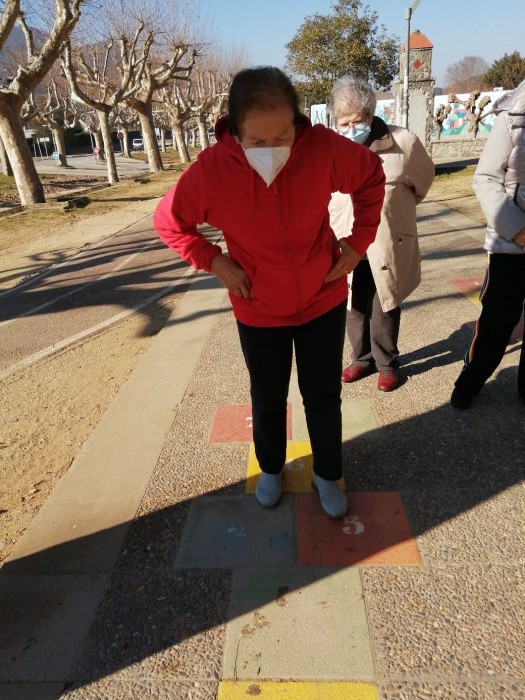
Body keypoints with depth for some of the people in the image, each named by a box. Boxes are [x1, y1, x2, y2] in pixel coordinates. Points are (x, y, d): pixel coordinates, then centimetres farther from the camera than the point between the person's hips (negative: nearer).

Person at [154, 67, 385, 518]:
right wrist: (213, 261, -13)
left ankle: (327, 475, 39)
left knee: (324, 397, 13)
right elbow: (169, 221, -5)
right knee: (268, 399, 18)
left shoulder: (323, 148, -20)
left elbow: (372, 176, 0)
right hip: (259, 311, 0)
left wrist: (360, 239, -5)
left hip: (323, 300, 1)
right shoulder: (211, 171, -21)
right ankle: (271, 468, 46)